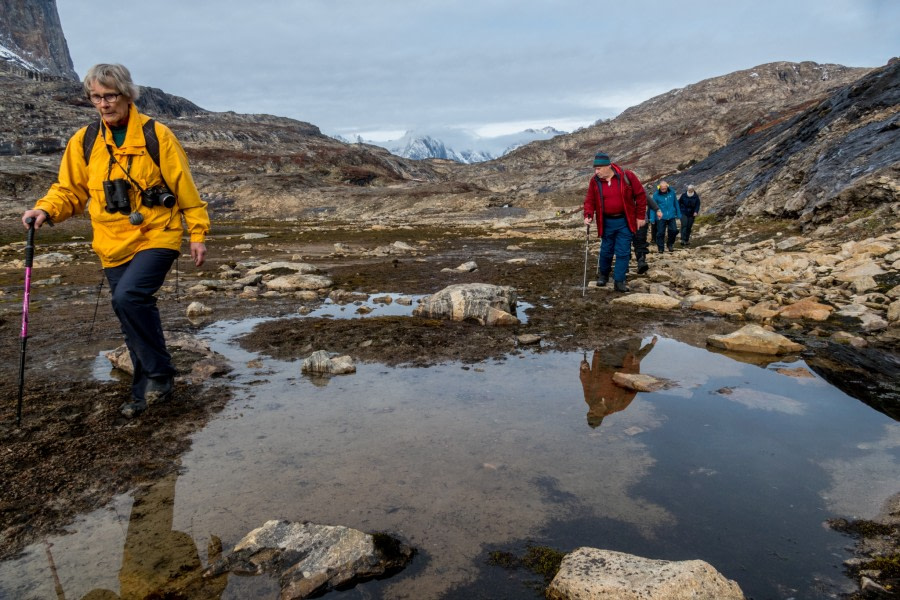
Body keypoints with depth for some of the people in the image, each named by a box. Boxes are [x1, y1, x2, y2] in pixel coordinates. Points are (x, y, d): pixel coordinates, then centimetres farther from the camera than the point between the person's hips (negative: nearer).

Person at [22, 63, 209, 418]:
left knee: (128, 296, -26)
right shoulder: (83, 141, 6)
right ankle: (146, 390, 25)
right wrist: (46, 210, -9)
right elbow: (70, 190, 11)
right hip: (114, 245, 5)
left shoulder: (156, 135, -6)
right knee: (133, 314, 10)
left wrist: (198, 233, -4)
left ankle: (160, 375, -8)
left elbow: (184, 187, -3)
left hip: (157, 237, -5)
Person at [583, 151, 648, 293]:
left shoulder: (627, 176, -11)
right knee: (606, 251, 11)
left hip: (625, 221, -2)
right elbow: (590, 200, 3)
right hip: (606, 222, 2)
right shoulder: (594, 181, -4)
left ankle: (619, 281, 5)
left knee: (623, 252, -1)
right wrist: (588, 215, -15)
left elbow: (640, 195, -4)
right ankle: (603, 275, 33)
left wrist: (640, 216, -4)